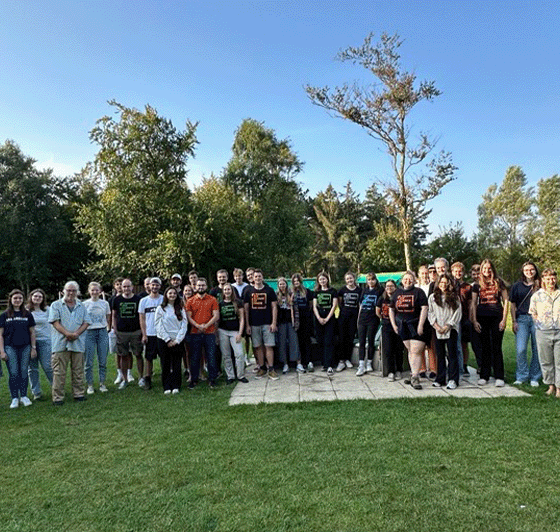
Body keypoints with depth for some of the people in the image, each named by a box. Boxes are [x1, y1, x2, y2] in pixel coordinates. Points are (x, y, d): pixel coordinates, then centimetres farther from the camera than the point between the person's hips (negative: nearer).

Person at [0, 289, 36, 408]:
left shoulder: (27, 314, 6)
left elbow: (32, 332, 9)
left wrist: (33, 348, 4)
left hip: (25, 347, 1)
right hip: (10, 347, -1)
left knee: (24, 372, 4)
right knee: (13, 373, -1)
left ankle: (24, 396, 16)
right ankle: (14, 398, 10)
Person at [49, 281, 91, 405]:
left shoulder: (81, 306, 14)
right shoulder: (56, 305, 6)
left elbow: (86, 322, 6)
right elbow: (55, 322, -6)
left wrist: (76, 333, -11)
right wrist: (67, 334, -18)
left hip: (78, 343, 3)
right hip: (61, 343, -3)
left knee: (78, 371, 8)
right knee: (59, 372, -1)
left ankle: (79, 394, 18)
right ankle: (58, 397, 7)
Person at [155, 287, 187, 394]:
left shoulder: (181, 309, 8)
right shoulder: (160, 309, 1)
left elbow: (184, 325, 2)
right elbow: (158, 326, -4)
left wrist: (177, 340, -8)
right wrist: (168, 340, -9)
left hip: (177, 341, 2)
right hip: (164, 341, -1)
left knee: (176, 365, 3)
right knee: (165, 365, 2)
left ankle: (176, 386, 12)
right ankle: (167, 387, 11)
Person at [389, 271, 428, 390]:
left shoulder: (418, 292, -4)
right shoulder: (397, 292, 10)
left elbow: (424, 308, -11)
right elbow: (391, 309, 16)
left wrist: (420, 325, -16)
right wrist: (393, 324, 8)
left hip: (416, 326, -5)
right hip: (403, 326, 5)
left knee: (416, 351, -9)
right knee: (410, 351, 13)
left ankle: (415, 378, -5)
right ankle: (413, 374, 23)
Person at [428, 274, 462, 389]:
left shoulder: (454, 297, 6)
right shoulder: (432, 297, 11)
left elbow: (457, 313, 0)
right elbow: (430, 313, 7)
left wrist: (447, 326, -9)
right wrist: (436, 326, -7)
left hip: (451, 329, -2)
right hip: (438, 330, 2)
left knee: (452, 354, -3)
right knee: (440, 355, 7)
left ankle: (453, 380, 1)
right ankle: (440, 379, 13)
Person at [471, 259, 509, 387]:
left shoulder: (499, 283, 4)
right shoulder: (477, 285, 8)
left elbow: (505, 301, 3)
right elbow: (474, 303, 8)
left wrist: (504, 319, -4)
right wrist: (474, 321, 1)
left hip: (496, 318, -1)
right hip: (482, 318, 2)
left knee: (496, 347, 0)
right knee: (485, 347, 6)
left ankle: (499, 377, 7)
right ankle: (484, 376, 12)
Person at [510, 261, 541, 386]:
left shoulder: (540, 286, 8)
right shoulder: (517, 286, 10)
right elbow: (513, 305, 9)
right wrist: (514, 322, 3)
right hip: (522, 319, 0)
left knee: (537, 349, 3)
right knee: (520, 349, -8)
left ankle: (534, 377, 16)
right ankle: (521, 376, 5)